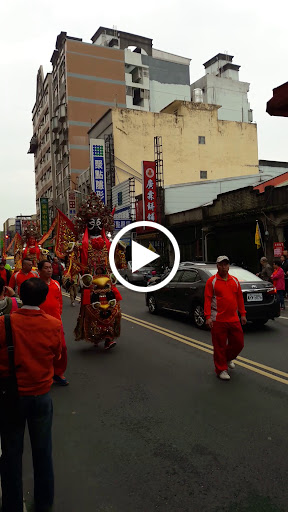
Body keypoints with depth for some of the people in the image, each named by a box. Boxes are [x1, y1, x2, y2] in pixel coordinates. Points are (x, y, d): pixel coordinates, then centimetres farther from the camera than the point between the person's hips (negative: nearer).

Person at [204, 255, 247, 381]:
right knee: (219, 346, 2)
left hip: (234, 319, 5)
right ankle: (221, 370, 17)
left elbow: (240, 298, 14)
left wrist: (242, 314, 12)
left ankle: (228, 358, 39)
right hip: (218, 321, -4)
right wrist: (208, 317, -13)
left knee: (239, 343, 11)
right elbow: (207, 300, -7)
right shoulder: (212, 281, -4)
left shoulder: (235, 280, 10)